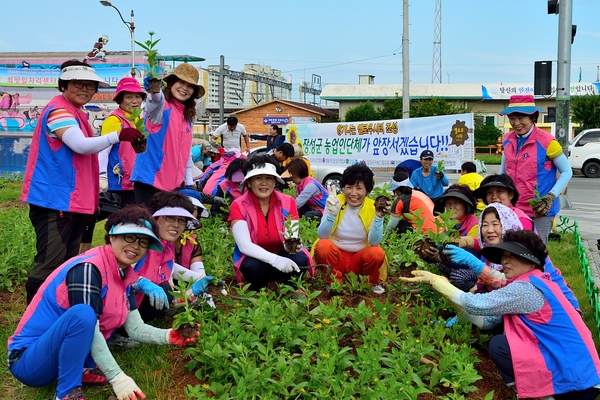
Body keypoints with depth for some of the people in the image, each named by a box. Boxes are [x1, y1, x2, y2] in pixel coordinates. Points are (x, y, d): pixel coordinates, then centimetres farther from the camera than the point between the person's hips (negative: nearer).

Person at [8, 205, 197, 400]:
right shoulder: (88, 268, -22)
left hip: (66, 354, 9)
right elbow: (87, 324, -28)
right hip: (28, 361, -9)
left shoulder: (125, 274, 2)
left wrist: (168, 336, -17)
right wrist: (118, 378, -30)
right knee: (83, 313, -33)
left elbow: (135, 328, 2)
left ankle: (82, 369, 3)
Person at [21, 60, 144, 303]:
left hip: (73, 201, 11)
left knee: (67, 264, 16)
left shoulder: (76, 114, 18)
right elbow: (81, 145, -26)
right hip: (54, 200, -10)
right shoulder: (59, 111, -14)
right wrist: (118, 135, -26)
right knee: (49, 263, -9)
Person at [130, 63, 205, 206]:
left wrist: (189, 181, 18)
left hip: (173, 183, 7)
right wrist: (154, 90, -54)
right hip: (150, 179, -7)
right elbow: (156, 99, -32)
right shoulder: (161, 106, -5)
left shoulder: (187, 118, 14)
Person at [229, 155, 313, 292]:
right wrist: (275, 260, -40)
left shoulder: (288, 202, -8)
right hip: (254, 257, -1)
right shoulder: (239, 206, -15)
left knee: (300, 260, -30)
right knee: (252, 267, -35)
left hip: (282, 255, 2)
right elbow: (244, 245, -26)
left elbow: (292, 238, -15)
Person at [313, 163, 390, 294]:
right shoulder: (335, 202, -10)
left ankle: (374, 282, 4)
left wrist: (379, 218, -32)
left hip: (360, 258, 1)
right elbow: (322, 236, -18)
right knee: (323, 245, -30)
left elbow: (374, 242, -18)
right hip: (336, 256, -1)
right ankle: (334, 281, -4)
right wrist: (332, 213, -33)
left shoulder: (372, 207, -9)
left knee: (377, 253, -29)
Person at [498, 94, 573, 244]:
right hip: (513, 210, 5)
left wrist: (551, 197, -17)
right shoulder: (507, 140, 5)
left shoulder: (546, 141, -11)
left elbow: (567, 171, -5)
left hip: (540, 212, -5)